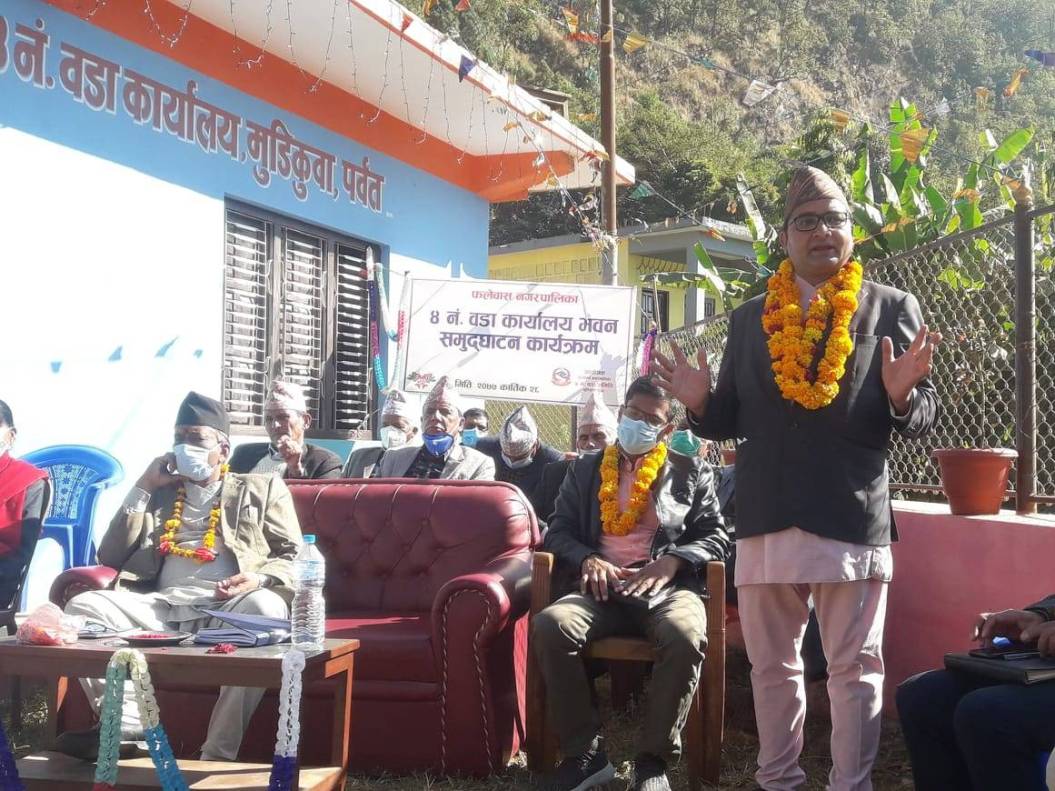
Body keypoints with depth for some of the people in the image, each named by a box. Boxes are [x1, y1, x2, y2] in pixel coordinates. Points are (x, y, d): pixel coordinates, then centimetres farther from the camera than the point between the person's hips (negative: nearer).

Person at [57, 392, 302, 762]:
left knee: (266, 607, -37)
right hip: (160, 606, 3)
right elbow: (109, 558, 19)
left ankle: (217, 754, -35)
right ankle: (128, 726, -27)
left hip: (226, 608, -3)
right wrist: (142, 489, 13)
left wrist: (261, 578, -12)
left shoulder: (262, 489, 21)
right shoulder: (158, 492, 28)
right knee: (82, 605, -22)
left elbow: (294, 557, 11)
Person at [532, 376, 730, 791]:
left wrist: (673, 559, -9)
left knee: (685, 636, -37)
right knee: (548, 625, -32)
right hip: (602, 589, 1)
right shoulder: (585, 469, 22)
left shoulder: (691, 474, 18)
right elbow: (559, 530, 16)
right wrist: (587, 559, -7)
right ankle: (585, 753, -21)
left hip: (667, 586, -1)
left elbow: (715, 537, 11)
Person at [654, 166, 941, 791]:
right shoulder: (750, 319, 10)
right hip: (768, 520, 3)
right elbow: (731, 421, 13)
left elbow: (923, 420, 2)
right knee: (772, 667, 14)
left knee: (856, 669, 4)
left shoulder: (893, 309, 2)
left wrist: (901, 393, -20)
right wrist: (700, 402, -8)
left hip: (855, 517, -3)